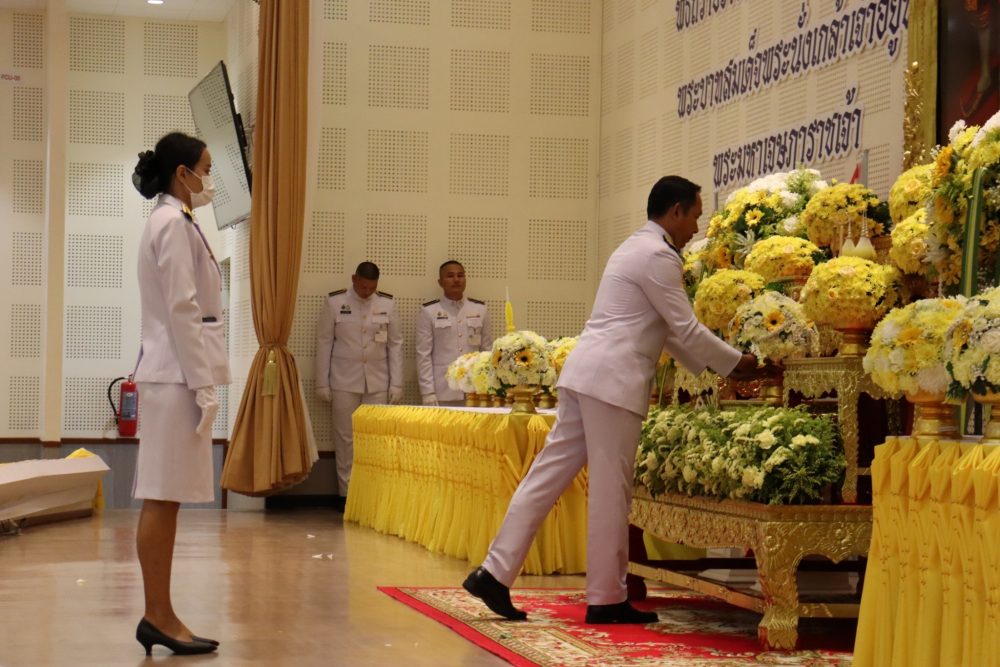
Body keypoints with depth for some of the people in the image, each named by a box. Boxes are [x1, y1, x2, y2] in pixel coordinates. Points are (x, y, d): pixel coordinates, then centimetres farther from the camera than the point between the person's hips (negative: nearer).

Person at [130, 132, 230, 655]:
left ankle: (159, 615, 11)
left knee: (164, 499, 9)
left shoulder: (171, 222, 18)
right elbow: (182, 311, -17)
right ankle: (159, 616, -3)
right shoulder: (174, 224, -11)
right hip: (177, 375, -10)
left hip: (173, 375, 10)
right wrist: (203, 384, -18)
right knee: (162, 499, -6)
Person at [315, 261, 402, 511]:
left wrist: (396, 383, 3)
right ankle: (346, 492, 7)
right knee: (346, 437, 1)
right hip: (344, 381, -1)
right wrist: (322, 383, 0)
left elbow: (395, 344, 7)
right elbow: (324, 342, 2)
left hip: (378, 382, 1)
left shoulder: (387, 304, 4)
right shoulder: (335, 303, 0)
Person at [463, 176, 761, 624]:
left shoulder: (639, 248, 23)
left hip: (587, 373, 10)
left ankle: (494, 574, 4)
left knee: (549, 474, 6)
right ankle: (607, 599, 5)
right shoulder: (658, 256, -9)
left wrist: (710, 366, 24)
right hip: (613, 378, -10)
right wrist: (737, 362, 4)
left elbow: (667, 332, 26)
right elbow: (686, 329, -8)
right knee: (611, 490, -2)